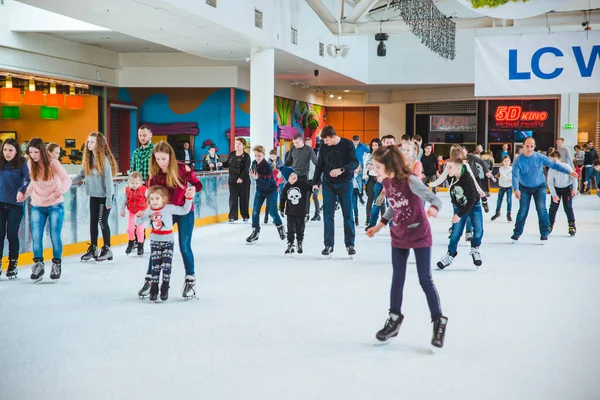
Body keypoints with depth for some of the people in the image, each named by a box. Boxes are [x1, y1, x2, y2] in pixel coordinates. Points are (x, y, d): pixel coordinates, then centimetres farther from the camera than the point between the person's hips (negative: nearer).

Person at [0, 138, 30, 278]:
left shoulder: (22, 164, -6)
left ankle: (13, 264, 16)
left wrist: (22, 191, -30)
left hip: (15, 205, -3)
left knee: (12, 234, 4)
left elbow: (29, 179, -16)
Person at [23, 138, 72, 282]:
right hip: (37, 207, 3)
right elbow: (33, 183, 9)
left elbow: (67, 179, -24)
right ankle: (38, 265, 7)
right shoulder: (30, 165, -5)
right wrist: (25, 194, -7)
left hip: (55, 206, -3)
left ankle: (57, 265, 18)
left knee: (55, 237, 1)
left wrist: (61, 190, -44)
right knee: (36, 237, -5)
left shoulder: (53, 164, -16)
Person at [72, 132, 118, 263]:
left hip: (104, 195, -7)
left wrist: (109, 199, -18)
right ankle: (93, 248, 20)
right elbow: (82, 175, 10)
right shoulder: (88, 159, 5)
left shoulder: (104, 159, -16)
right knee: (93, 221, 10)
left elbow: (108, 179, -17)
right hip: (94, 195, 7)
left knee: (102, 221, -1)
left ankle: (107, 249, 11)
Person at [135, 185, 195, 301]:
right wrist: (138, 216, -13)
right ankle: (154, 288, 14)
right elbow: (138, 223, 8)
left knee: (166, 265, -5)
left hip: (168, 241, -2)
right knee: (155, 266, 4)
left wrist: (189, 198, -22)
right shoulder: (148, 211, -2)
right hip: (155, 241, 2)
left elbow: (184, 210, -12)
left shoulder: (169, 208, -12)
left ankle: (165, 288, 9)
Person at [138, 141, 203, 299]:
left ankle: (190, 280, 15)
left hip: (184, 212, -3)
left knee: (184, 246, -1)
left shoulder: (182, 169, -18)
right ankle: (150, 279, 17)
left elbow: (197, 184, -7)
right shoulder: (153, 173, -10)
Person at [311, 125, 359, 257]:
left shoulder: (348, 144, -10)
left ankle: (350, 244, 12)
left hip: (345, 184, -2)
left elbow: (355, 162, -13)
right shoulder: (324, 147, 0)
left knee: (348, 214, 3)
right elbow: (319, 166, 8)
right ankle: (328, 245, 4)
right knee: (328, 214, -1)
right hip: (328, 184, 2)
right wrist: (315, 182, 2)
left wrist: (342, 169, -28)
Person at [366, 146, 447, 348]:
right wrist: (379, 226, 14)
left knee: (425, 280, -4)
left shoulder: (410, 181, -24)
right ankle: (394, 319, 25)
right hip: (398, 235, 6)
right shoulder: (386, 182, -3)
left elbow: (434, 198, -27)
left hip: (419, 234, -6)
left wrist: (433, 209, -48)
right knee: (397, 279, 12)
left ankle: (439, 322, 9)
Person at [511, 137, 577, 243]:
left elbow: (554, 164, -7)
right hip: (524, 188, 0)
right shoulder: (518, 160, -19)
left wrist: (569, 172, -8)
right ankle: (517, 233, 11)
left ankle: (544, 233, -2)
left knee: (541, 209, -13)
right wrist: (516, 189, -42)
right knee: (523, 211, -4)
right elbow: (515, 176, -26)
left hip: (539, 187, 0)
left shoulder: (540, 157, -16)